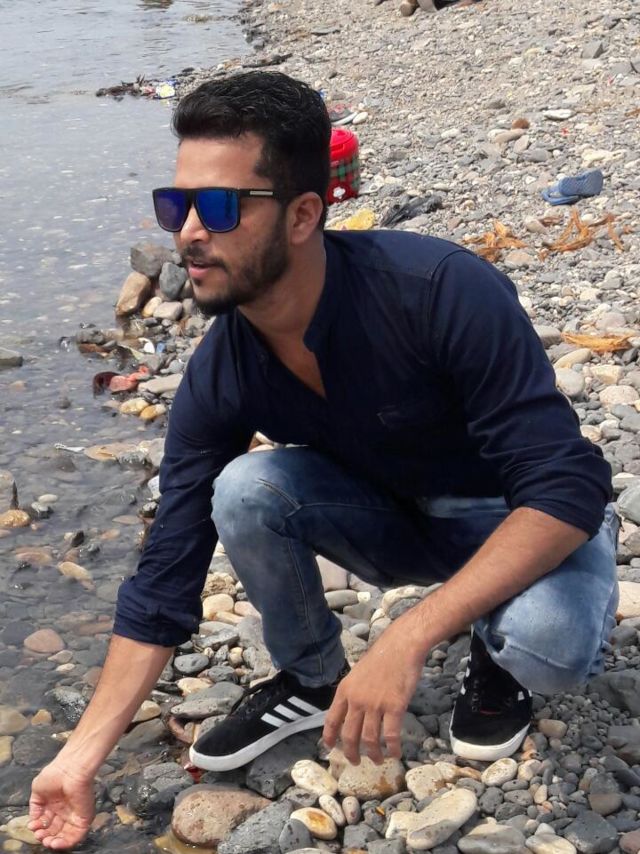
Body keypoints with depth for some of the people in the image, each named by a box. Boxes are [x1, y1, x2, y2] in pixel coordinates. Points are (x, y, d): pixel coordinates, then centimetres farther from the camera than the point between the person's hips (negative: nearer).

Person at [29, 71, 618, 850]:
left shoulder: (438, 291, -33)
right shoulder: (218, 378, -17)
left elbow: (567, 487, -33)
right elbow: (165, 580, -10)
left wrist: (406, 639, -41)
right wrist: (83, 754, -11)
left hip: (526, 522, -4)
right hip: (394, 519, 4)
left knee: (548, 641, -36)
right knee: (244, 489, -23)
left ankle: (496, 659, 2)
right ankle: (309, 680, 4)